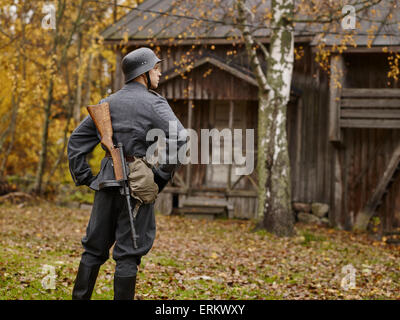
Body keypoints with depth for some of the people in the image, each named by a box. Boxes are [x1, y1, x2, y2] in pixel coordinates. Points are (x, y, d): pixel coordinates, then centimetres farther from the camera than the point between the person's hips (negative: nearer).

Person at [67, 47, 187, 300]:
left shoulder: (107, 104, 14)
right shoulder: (154, 103, -6)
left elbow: (77, 140, 16)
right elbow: (179, 139, -20)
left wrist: (85, 178, 15)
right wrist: (163, 175, -11)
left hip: (107, 184, 6)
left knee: (94, 249, 13)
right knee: (128, 255, 0)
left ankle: (79, 297, 16)